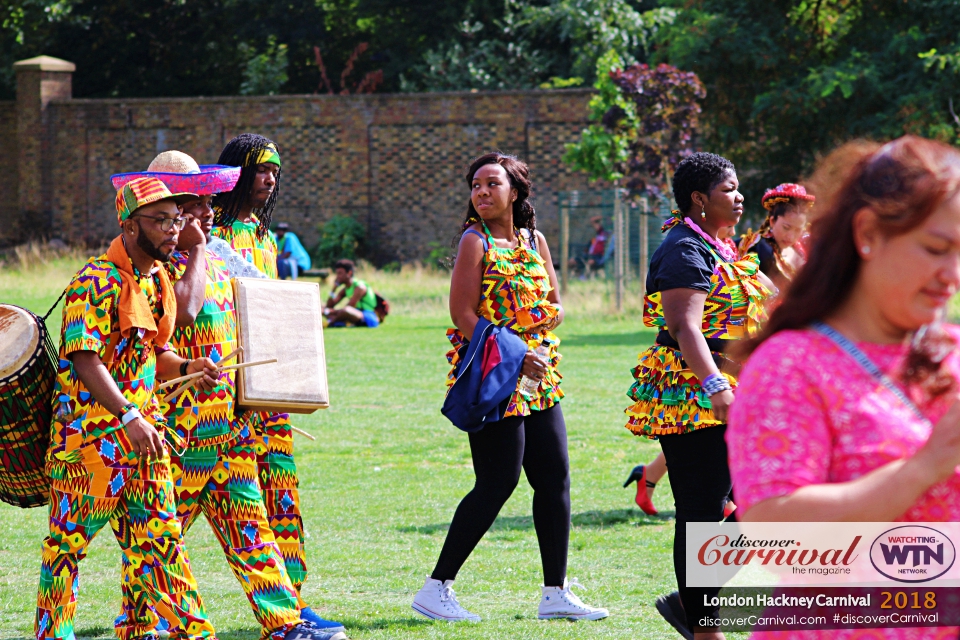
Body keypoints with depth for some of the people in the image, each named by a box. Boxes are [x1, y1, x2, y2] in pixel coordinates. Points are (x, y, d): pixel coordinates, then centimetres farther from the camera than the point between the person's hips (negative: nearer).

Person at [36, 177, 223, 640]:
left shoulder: (158, 279, 12)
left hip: (144, 430, 8)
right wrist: (129, 417, -28)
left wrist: (186, 368, 1)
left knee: (160, 536, 10)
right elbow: (85, 360, -21)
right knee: (69, 540, 0)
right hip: (91, 430, -8)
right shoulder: (97, 281, -15)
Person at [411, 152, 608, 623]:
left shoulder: (534, 241, 12)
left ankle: (556, 593, 11)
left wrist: (533, 328, -8)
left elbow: (555, 306, 14)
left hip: (538, 378, 7)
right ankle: (436, 588, -3)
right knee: (498, 483, -9)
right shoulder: (475, 241, -7)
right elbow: (462, 314, -13)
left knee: (555, 478, 5)